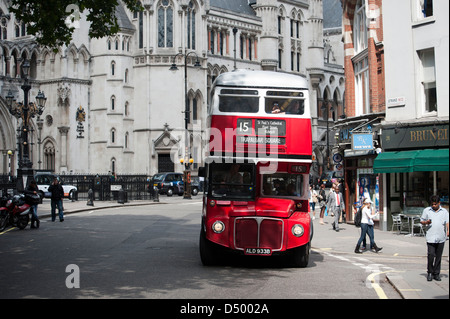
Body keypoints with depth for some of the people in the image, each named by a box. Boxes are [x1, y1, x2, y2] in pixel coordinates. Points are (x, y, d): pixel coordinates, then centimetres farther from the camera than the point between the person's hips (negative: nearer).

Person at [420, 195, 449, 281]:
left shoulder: (444, 211, 10)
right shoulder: (426, 210, 9)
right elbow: (422, 221, 15)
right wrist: (426, 222, -7)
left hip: (441, 238, 1)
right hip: (431, 238, -1)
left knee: (438, 257, 5)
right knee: (431, 255, -9)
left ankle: (436, 274, 14)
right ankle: (430, 273, 7)